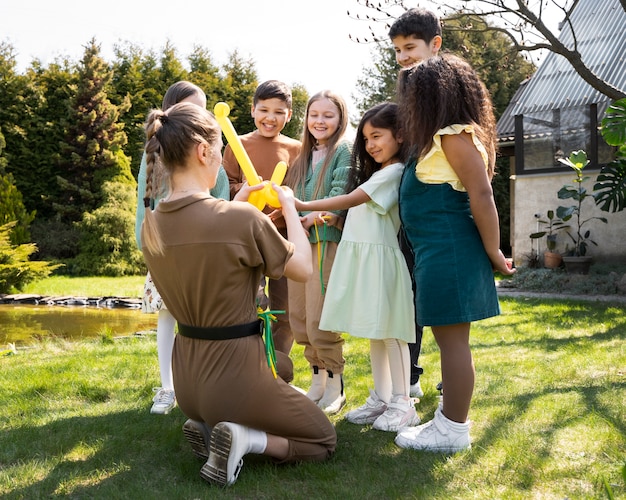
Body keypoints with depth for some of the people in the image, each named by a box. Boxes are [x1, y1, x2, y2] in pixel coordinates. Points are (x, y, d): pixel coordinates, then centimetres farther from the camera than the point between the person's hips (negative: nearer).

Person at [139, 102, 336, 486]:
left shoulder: (152, 224, -3)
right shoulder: (242, 218, -25)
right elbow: (302, 270, -8)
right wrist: (289, 207, 4)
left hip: (187, 379, 7)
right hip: (235, 374, -7)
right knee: (324, 440, 18)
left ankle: (208, 427, 8)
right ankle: (245, 439, -6)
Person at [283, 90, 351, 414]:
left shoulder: (344, 150, -2)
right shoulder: (304, 156, 20)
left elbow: (341, 194, -14)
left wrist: (314, 216, -27)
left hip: (328, 241, -7)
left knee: (321, 321, -9)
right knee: (299, 319, 8)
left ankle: (335, 387, 7)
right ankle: (317, 382, 22)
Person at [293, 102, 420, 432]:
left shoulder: (394, 172, -9)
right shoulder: (375, 172, 23)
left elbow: (352, 199, -18)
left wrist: (304, 206, -21)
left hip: (380, 259, -9)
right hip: (358, 256, 9)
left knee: (389, 331, -5)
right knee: (374, 332, 11)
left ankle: (402, 403, 2)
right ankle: (380, 398, 19)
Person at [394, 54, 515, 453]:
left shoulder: (455, 137, -12)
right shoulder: (436, 141, 18)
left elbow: (482, 195, -18)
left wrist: (493, 253, -15)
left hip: (451, 253, -10)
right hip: (437, 255, 10)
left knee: (452, 338, -3)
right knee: (449, 337, 16)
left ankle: (453, 430, 6)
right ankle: (449, 417, 28)